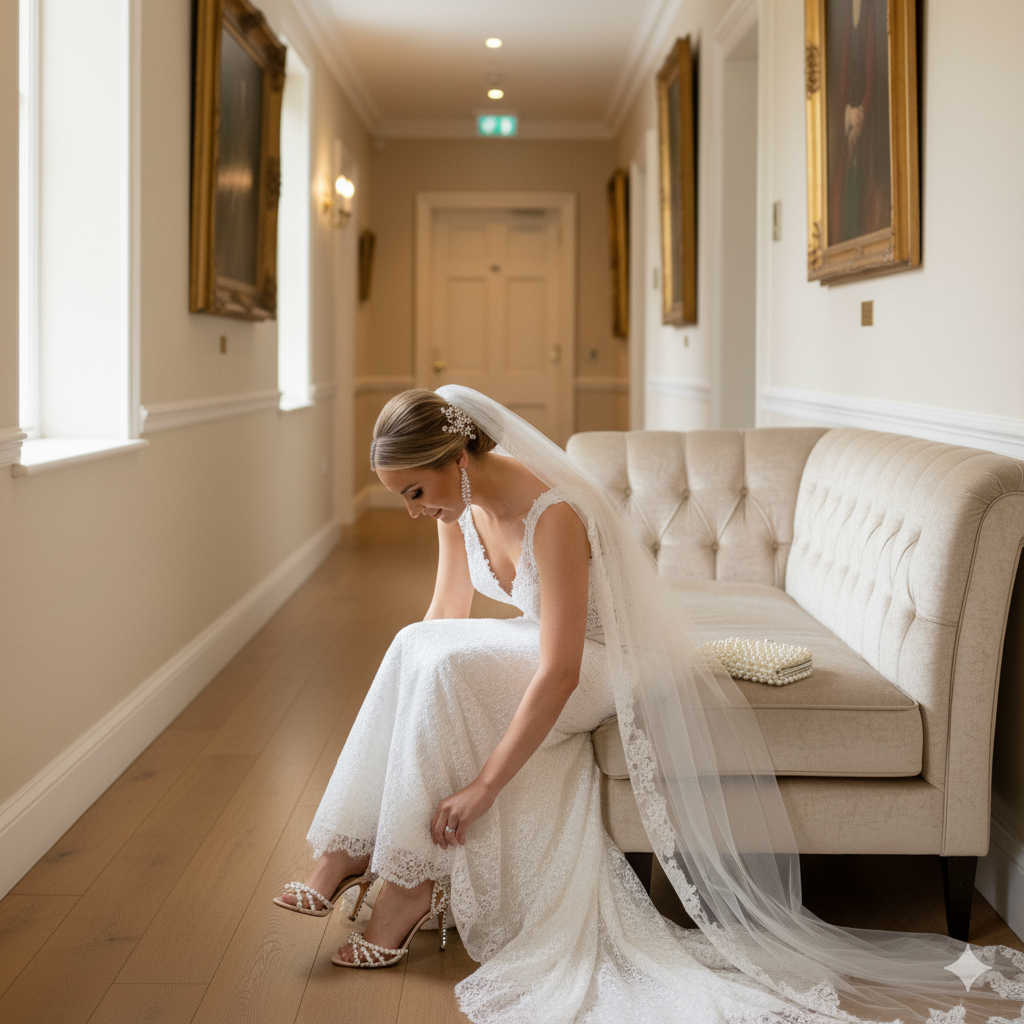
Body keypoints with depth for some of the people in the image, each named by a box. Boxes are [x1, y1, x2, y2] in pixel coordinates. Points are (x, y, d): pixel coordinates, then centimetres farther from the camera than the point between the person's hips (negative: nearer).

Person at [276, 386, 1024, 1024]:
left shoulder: (553, 514, -32)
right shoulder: (460, 505, -7)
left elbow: (559, 675, -34)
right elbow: (443, 621, 5)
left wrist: (483, 785, -32)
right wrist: (399, 720, 1)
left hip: (606, 662, -7)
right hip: (544, 641, 8)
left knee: (444, 672, -29)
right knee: (416, 656, -19)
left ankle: (411, 886, -17)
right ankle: (348, 856, -12)